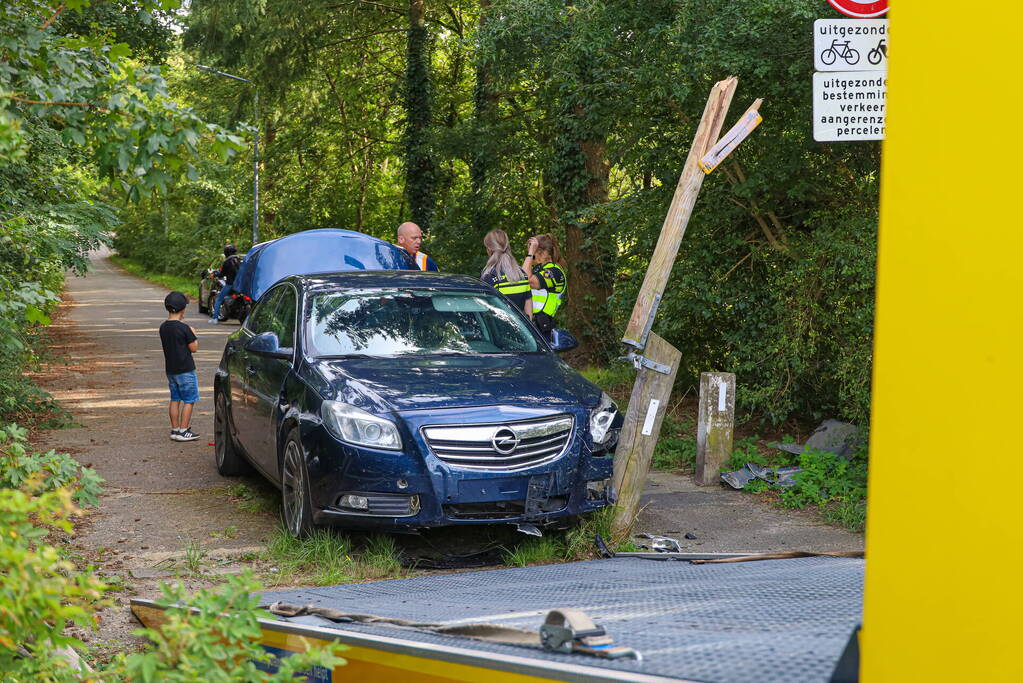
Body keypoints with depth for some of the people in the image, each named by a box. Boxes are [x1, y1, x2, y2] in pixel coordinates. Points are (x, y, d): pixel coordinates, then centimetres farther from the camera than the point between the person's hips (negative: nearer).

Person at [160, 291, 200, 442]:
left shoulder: (163, 328, 3)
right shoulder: (184, 328, -18)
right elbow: (194, 348, -13)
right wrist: (193, 334, 5)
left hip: (170, 369, 7)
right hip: (185, 370, -7)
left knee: (175, 400, 13)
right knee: (189, 401, 1)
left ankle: (175, 429, 16)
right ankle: (183, 431, 0)